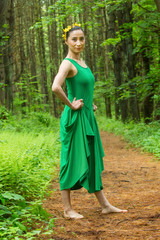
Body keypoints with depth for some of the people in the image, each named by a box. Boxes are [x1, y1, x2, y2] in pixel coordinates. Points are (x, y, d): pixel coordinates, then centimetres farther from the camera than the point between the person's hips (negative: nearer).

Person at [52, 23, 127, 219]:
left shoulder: (81, 62, 14)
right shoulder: (67, 63, -13)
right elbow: (56, 87, -31)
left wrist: (90, 104, 15)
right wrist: (71, 105, -20)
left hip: (87, 118, 9)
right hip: (74, 120, -9)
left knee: (93, 160, 12)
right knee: (71, 162, -2)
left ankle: (104, 205, 20)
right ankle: (67, 209, 8)